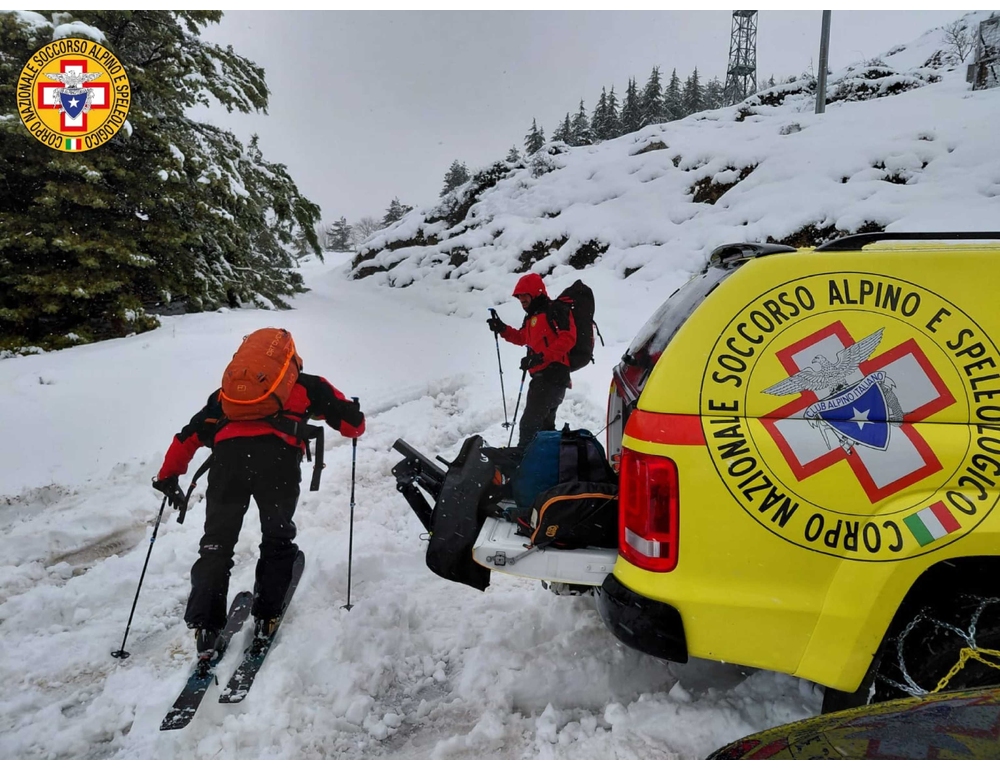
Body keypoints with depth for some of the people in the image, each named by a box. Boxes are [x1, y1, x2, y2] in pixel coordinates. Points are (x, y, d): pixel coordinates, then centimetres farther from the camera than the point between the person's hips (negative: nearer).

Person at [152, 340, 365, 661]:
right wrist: (354, 421, 46)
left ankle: (205, 629, 11)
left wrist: (168, 477, 41)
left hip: (228, 455, 2)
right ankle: (266, 618, 19)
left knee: (216, 544, 15)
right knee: (278, 540, 19)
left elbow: (191, 433, 31)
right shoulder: (306, 385, 28)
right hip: (279, 456, -2)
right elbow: (352, 423, 22)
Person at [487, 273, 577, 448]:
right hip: (540, 376, 10)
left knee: (529, 423, -13)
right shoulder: (531, 317, 20)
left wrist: (542, 356, -24)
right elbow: (522, 338, 35)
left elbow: (568, 338, -18)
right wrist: (502, 329, 18)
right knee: (544, 424, 19)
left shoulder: (555, 310, -7)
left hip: (554, 374, -10)